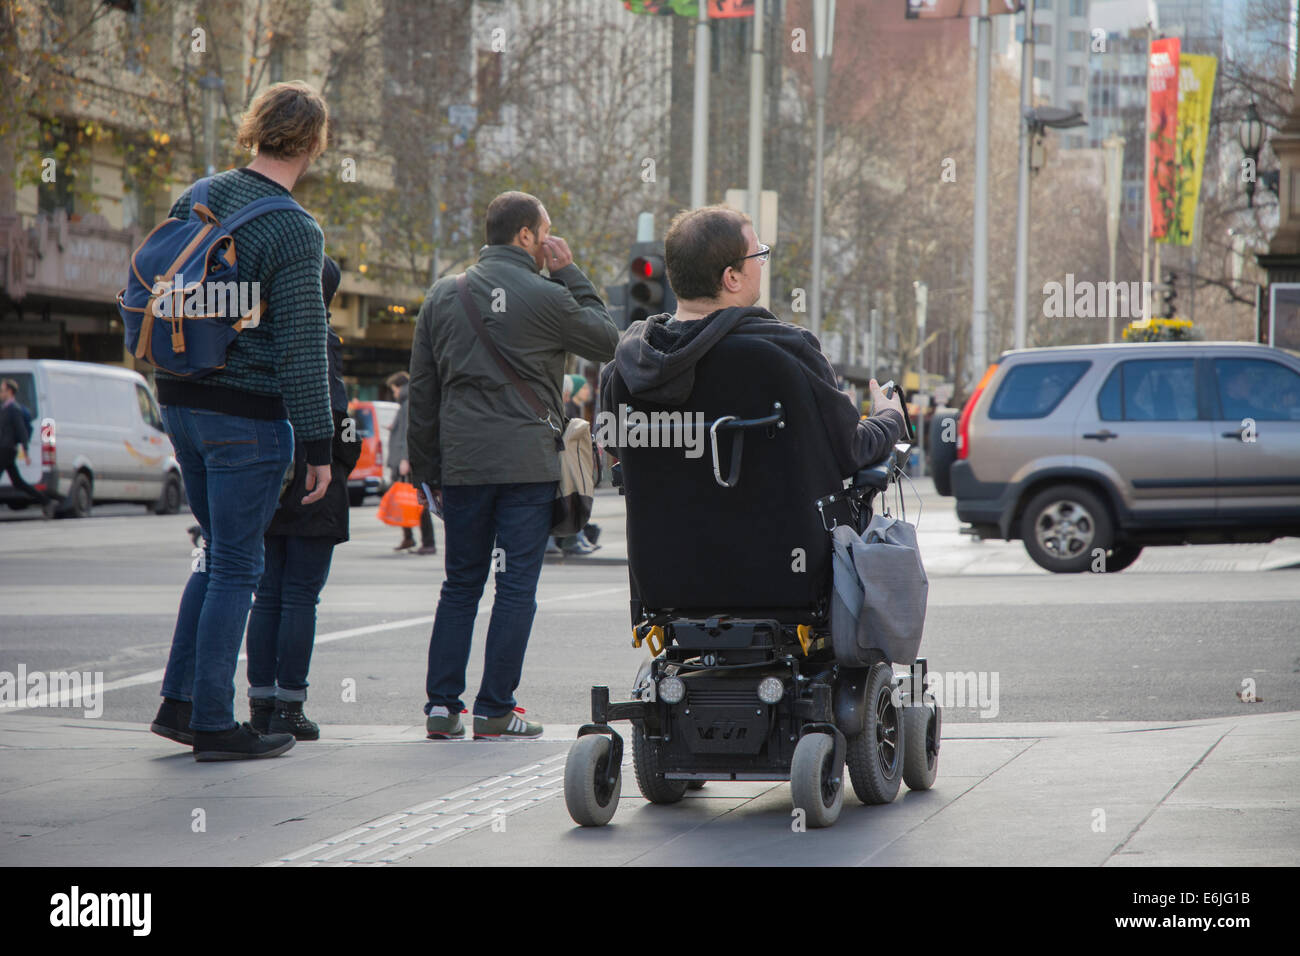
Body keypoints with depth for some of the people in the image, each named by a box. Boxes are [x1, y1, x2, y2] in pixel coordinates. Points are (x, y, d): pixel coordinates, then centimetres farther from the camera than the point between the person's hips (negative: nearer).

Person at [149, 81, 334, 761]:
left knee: (220, 552, 20)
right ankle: (213, 725, 5)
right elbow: (302, 350, -16)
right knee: (236, 566, 1)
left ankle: (178, 700, 19)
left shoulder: (195, 200, 6)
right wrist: (319, 448, -11)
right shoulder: (294, 232, -16)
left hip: (180, 402, 7)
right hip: (248, 416, -7)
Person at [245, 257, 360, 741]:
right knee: (300, 597, -2)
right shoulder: (319, 339, -12)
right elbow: (332, 412, -16)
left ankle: (261, 701, 11)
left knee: (268, 596, 11)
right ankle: (288, 707, -3)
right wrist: (347, 459, -1)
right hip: (310, 489, -6)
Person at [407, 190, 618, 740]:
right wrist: (570, 274, 8)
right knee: (516, 586, 1)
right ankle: (494, 712, -1)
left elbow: (422, 391, 11)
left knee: (460, 585, 12)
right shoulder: (546, 297, -8)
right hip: (527, 463, -5)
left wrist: (427, 469, 17)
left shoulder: (443, 296, 9)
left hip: (461, 465, 5)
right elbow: (605, 341, 7)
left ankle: (442, 706, 7)